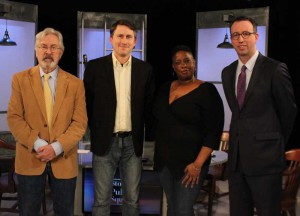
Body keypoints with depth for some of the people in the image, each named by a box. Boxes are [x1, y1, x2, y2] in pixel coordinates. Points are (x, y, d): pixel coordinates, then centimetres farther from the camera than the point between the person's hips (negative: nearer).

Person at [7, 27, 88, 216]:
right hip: (30, 159, 0)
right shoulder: (20, 79, 2)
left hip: (64, 160, 1)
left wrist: (57, 147, -15)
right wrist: (37, 144, -15)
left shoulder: (75, 83, 2)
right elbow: (14, 118, -3)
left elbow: (80, 123, -2)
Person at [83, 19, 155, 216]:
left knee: (132, 199, 11)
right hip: (105, 141, -1)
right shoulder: (95, 67, -2)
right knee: (102, 199, 7)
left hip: (133, 142, 2)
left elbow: (149, 104, 9)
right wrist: (95, 131, 3)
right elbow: (87, 103, 4)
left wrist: (139, 128, 3)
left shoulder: (145, 69, 3)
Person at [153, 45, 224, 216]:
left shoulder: (207, 91, -9)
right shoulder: (166, 88, 9)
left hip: (189, 162, -6)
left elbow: (214, 131, -13)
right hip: (164, 160, 6)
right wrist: (159, 154, 12)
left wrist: (198, 164, -18)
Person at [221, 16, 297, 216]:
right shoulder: (227, 72, 10)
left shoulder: (275, 69, -9)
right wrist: (243, 136, 12)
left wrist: (278, 144, 9)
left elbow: (288, 111, 0)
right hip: (237, 157, 6)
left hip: (265, 157, -5)